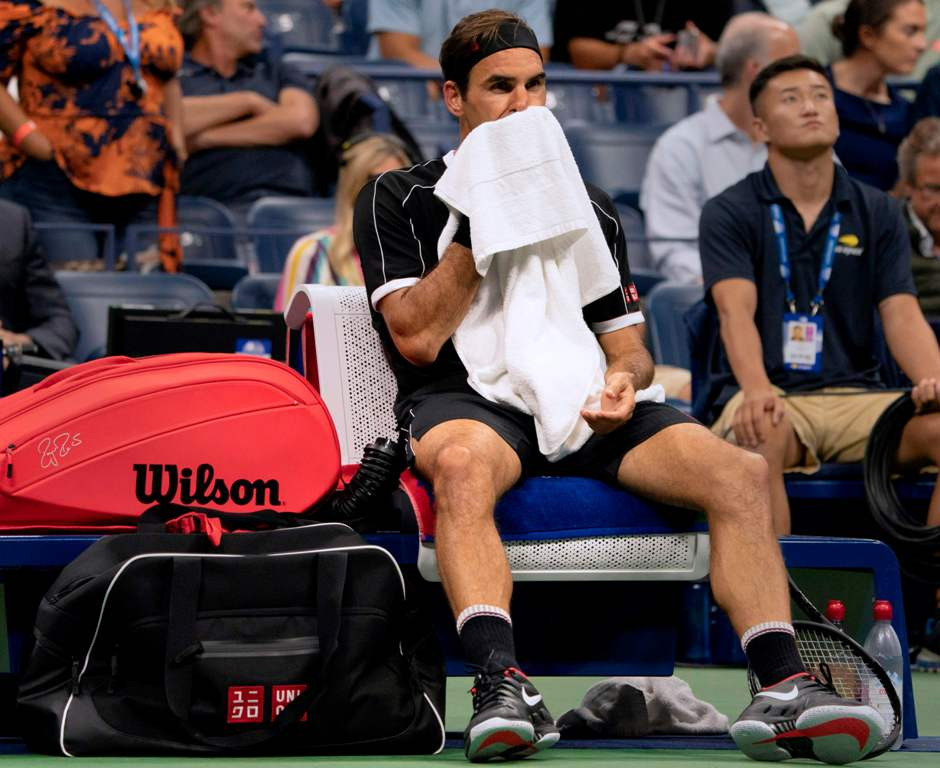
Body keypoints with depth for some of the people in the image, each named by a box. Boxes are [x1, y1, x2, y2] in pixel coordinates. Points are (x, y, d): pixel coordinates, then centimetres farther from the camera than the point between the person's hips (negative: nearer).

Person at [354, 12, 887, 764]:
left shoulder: (588, 209, 23)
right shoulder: (399, 199, 10)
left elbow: (627, 342, 20)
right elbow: (418, 338, -3)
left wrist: (624, 379, -5)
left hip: (579, 404, 4)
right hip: (464, 399, -4)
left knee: (740, 472, -23)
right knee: (463, 464, -42)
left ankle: (781, 690, -31)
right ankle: (503, 688, -53)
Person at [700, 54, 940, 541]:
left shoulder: (877, 213, 13)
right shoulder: (729, 213, 4)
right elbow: (736, 311, -12)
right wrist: (757, 391, -33)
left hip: (858, 394, 3)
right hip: (772, 396, -3)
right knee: (757, 442, -38)